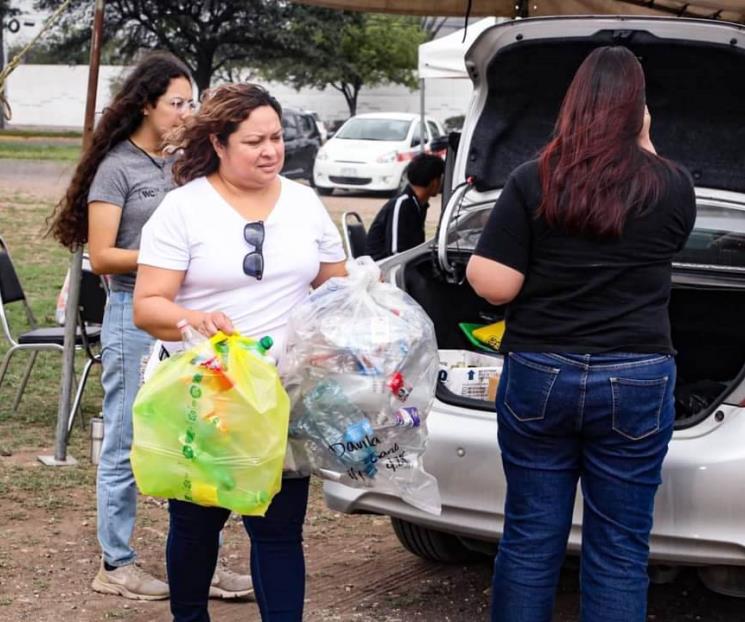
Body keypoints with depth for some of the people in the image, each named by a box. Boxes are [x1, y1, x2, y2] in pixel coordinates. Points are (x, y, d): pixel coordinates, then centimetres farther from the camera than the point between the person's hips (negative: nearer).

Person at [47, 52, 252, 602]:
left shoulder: (183, 166, 12)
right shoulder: (117, 168, -5)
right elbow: (102, 257, -10)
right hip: (135, 317, -6)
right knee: (126, 448, 2)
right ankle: (116, 565, 13)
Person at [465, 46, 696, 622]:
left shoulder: (533, 181, -6)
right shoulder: (674, 186, -1)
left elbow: (494, 285, -10)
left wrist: (476, 263, 12)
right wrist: (643, 149, 21)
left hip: (539, 378, 0)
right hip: (636, 383, 0)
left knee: (529, 540, 11)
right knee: (619, 552, 8)